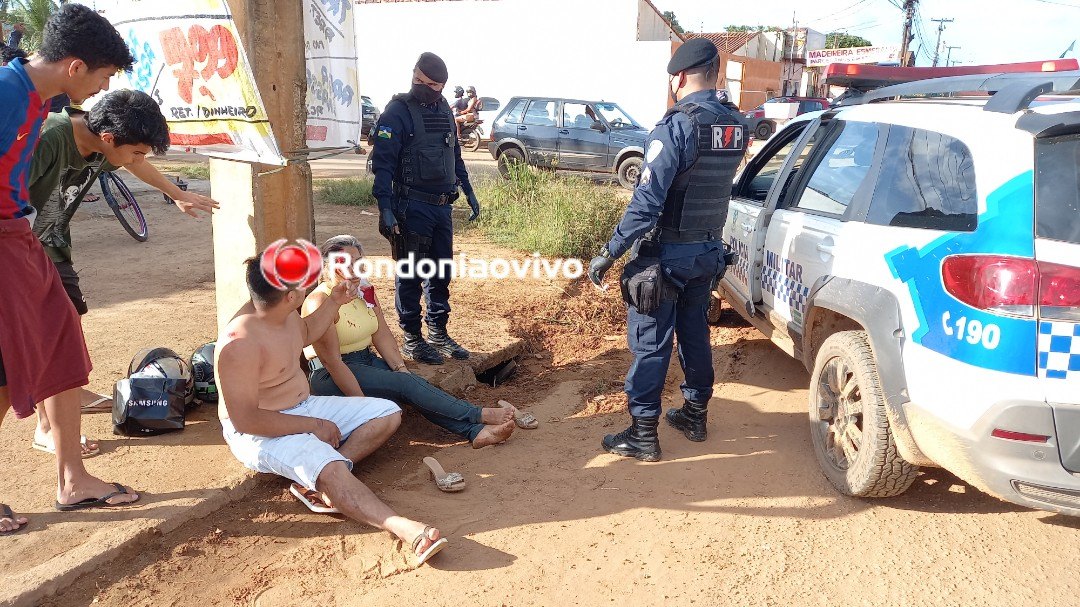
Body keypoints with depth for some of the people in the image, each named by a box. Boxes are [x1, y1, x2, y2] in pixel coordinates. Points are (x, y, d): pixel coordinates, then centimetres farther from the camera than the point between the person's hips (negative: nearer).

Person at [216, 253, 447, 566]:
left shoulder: (282, 313, -2)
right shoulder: (240, 343, -29)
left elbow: (305, 333, 23)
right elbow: (246, 419, -28)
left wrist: (333, 302, 9)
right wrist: (313, 426, -23)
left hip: (305, 407, 10)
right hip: (261, 433, -10)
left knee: (388, 413, 2)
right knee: (332, 471, -36)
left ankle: (320, 475, -18)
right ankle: (405, 529, -52)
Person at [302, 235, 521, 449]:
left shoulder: (364, 292, 6)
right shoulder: (320, 303, -17)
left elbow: (382, 336, 3)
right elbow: (331, 360, -21)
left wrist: (400, 368, -13)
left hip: (367, 360, 7)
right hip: (331, 376, -7)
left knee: (413, 381, -19)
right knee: (406, 385, -23)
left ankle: (475, 432, -29)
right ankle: (480, 416, -22)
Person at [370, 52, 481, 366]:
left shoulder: (444, 110, 13)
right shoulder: (397, 112, -10)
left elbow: (455, 155, 23)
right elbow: (383, 163, -15)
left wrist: (469, 192, 20)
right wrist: (385, 208, -23)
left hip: (442, 207, 7)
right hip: (412, 207, -7)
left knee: (441, 272, 12)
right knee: (411, 275, 2)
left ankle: (438, 333, 25)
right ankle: (411, 339, 13)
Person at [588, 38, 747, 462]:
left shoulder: (676, 125, -20)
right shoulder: (735, 128, 3)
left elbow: (646, 201, -25)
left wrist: (609, 253, -21)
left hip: (666, 254, -7)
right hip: (708, 251, 7)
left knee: (650, 342, 1)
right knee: (694, 332, 19)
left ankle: (642, 436, 9)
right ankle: (695, 415, 32)